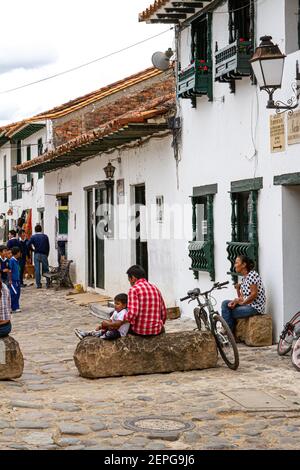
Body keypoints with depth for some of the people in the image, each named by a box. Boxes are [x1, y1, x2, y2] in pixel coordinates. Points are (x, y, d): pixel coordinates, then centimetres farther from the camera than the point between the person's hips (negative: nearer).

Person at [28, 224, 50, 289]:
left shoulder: (33, 237, -1)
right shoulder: (45, 236, 2)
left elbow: (28, 245, -10)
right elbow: (48, 247, 4)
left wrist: (33, 249, 8)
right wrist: (47, 254, 14)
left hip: (37, 255, 0)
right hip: (44, 254, 1)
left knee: (37, 270, 2)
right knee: (45, 269, 8)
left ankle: (38, 284, 1)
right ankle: (48, 283, 4)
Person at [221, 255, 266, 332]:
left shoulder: (252, 275, -13)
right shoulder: (243, 278, 15)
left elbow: (254, 294, -19)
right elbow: (241, 298, 11)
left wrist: (242, 302, -13)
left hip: (255, 307, -9)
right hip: (247, 305, 9)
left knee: (228, 313, -11)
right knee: (225, 303, -3)